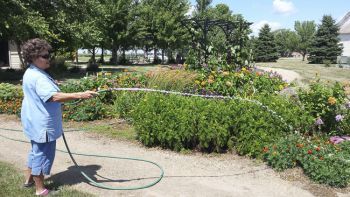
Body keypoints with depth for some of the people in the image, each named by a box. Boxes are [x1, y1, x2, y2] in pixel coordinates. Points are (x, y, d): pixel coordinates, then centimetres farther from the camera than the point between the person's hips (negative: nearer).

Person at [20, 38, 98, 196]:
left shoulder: (32, 73, 12)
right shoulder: (37, 77, -24)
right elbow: (54, 97, -37)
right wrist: (80, 95, -40)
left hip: (37, 122, 11)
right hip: (42, 124, -11)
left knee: (36, 152, 24)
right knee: (42, 154, 1)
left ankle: (29, 180, 39)